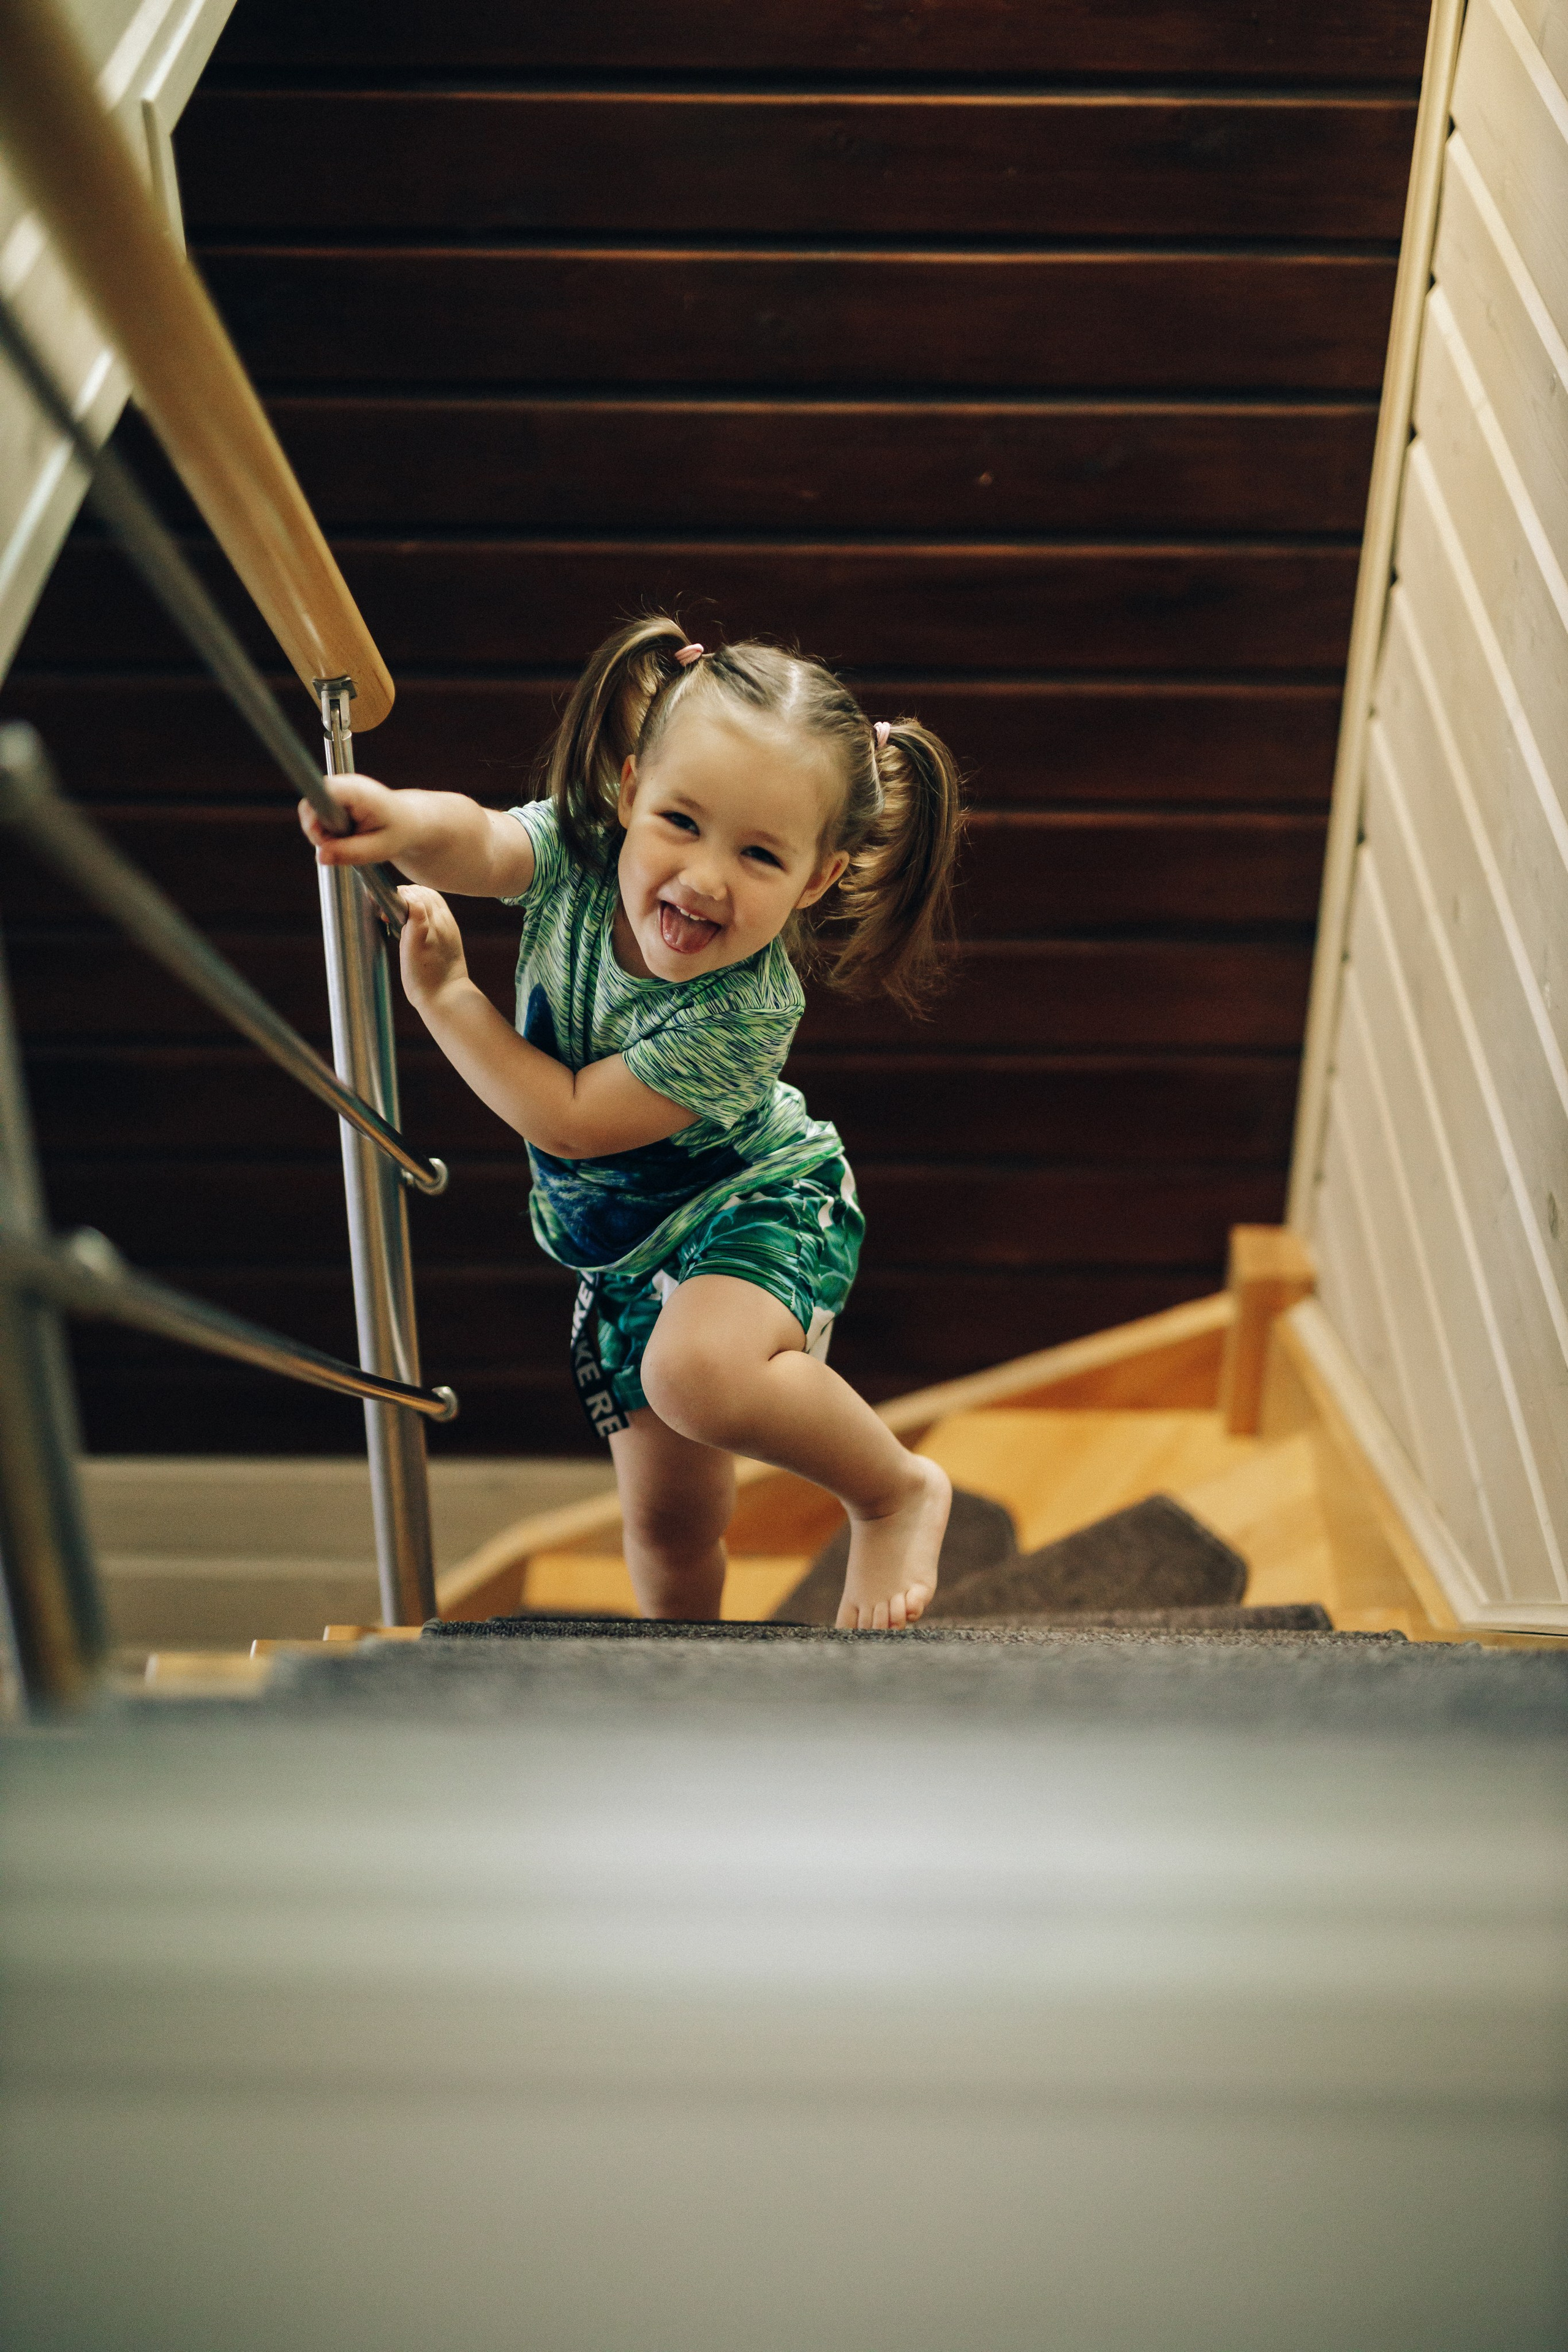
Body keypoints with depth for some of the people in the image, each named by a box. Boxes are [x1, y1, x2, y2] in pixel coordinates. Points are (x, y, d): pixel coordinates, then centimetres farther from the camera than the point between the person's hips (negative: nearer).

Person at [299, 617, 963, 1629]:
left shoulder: (748, 1014, -33)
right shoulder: (575, 854, -20)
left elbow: (568, 1120, -28)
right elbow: (478, 844, -39)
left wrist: (442, 995, -22)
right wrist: (407, 822, -63)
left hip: (756, 1208, -5)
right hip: (625, 1246, 5)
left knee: (696, 1371, -38)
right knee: (668, 1523, 12)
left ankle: (897, 1489, -12)